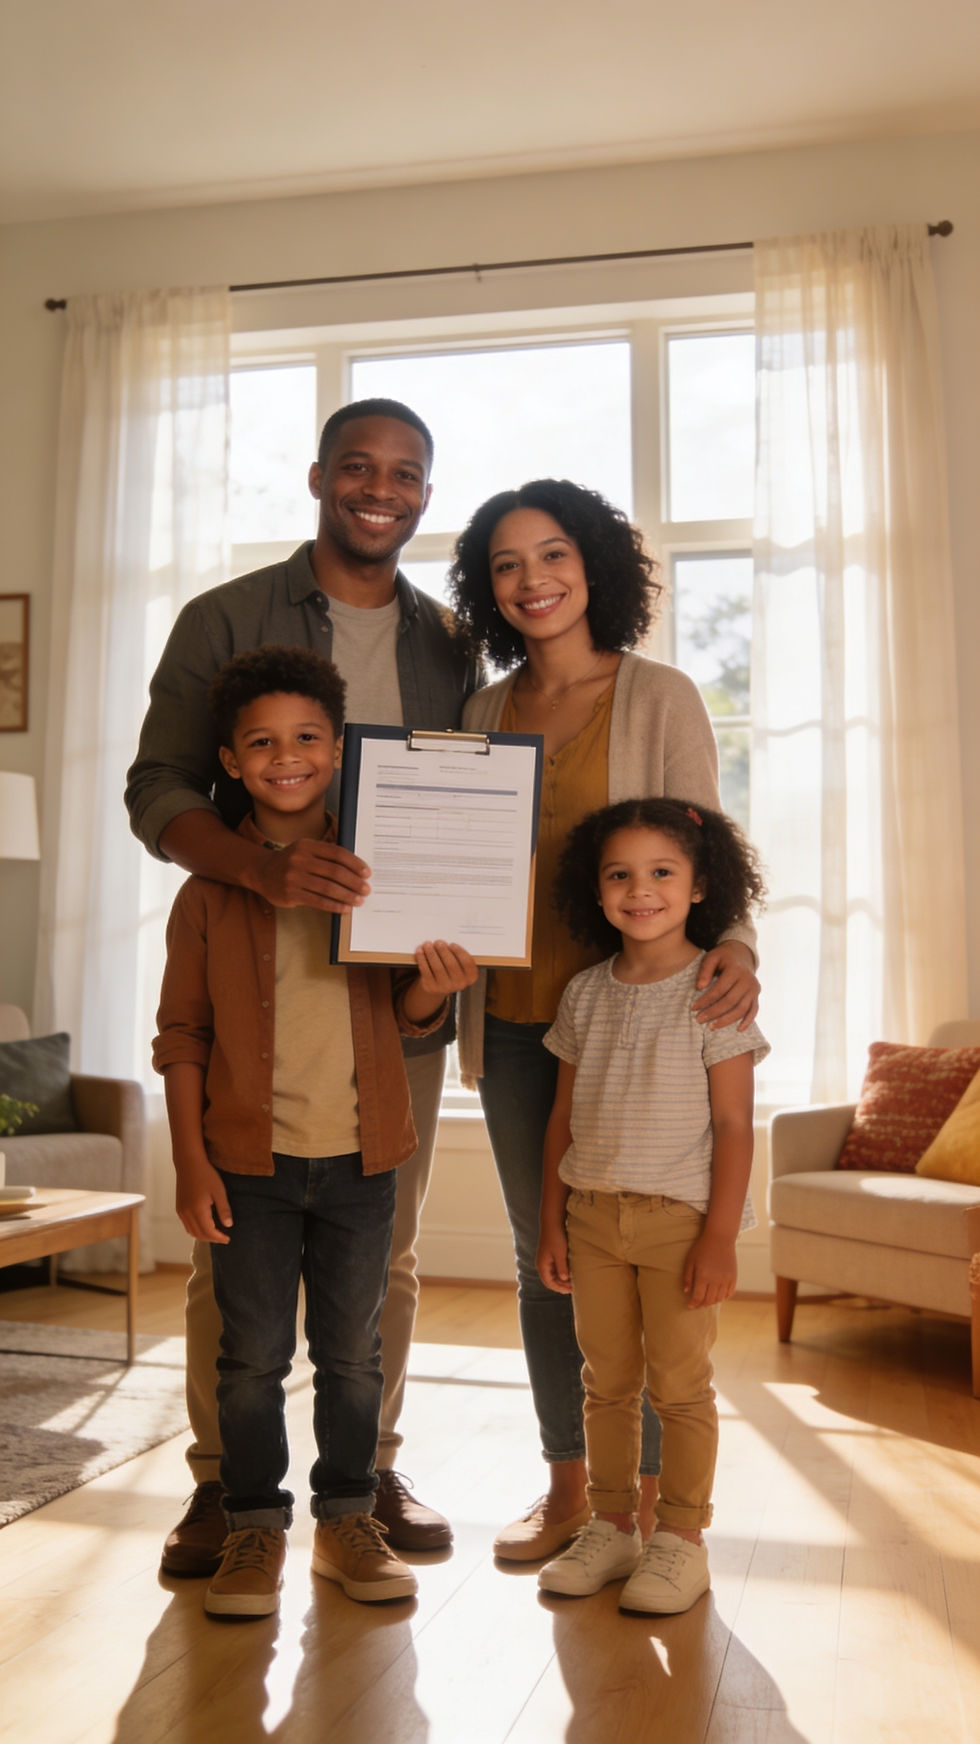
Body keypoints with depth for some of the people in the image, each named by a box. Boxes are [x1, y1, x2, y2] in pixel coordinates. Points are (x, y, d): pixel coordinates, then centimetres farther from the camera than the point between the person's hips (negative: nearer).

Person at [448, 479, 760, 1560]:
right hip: (513, 1019, 5)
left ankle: (648, 1499, 18)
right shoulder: (485, 712, 11)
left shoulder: (660, 698, -2)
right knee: (542, 1256, 12)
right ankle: (566, 1488, 27)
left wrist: (732, 945, -24)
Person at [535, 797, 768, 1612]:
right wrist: (553, 1222, 7)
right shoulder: (586, 994, 5)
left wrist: (720, 1237, -14)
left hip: (680, 1217, -4)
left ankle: (682, 1540, 20)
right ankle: (610, 1526, 27)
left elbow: (733, 1124, -10)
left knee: (681, 1385, 5)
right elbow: (565, 1116, 9)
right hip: (596, 1215, 4)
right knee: (607, 1382, 13)